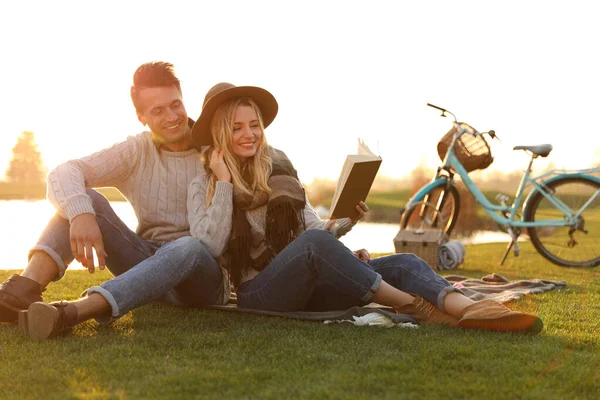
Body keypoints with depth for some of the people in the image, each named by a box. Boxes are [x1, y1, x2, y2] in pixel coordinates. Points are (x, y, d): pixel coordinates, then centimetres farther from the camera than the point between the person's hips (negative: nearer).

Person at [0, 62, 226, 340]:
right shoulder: (136, 152, 2)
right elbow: (64, 173, -13)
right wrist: (81, 214, -34)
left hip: (205, 276, -2)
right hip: (149, 267, 3)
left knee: (189, 247, -39)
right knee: (84, 199, -15)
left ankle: (68, 313, -53)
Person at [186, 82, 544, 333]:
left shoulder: (280, 168, 14)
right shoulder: (204, 186, 3)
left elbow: (312, 226, 15)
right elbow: (210, 248, -13)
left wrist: (344, 223, -7)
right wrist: (224, 183, -11)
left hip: (304, 282, 5)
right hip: (258, 293, -5)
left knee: (403, 264, -18)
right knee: (314, 243, -36)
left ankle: (469, 310, -47)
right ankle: (414, 308, -30)